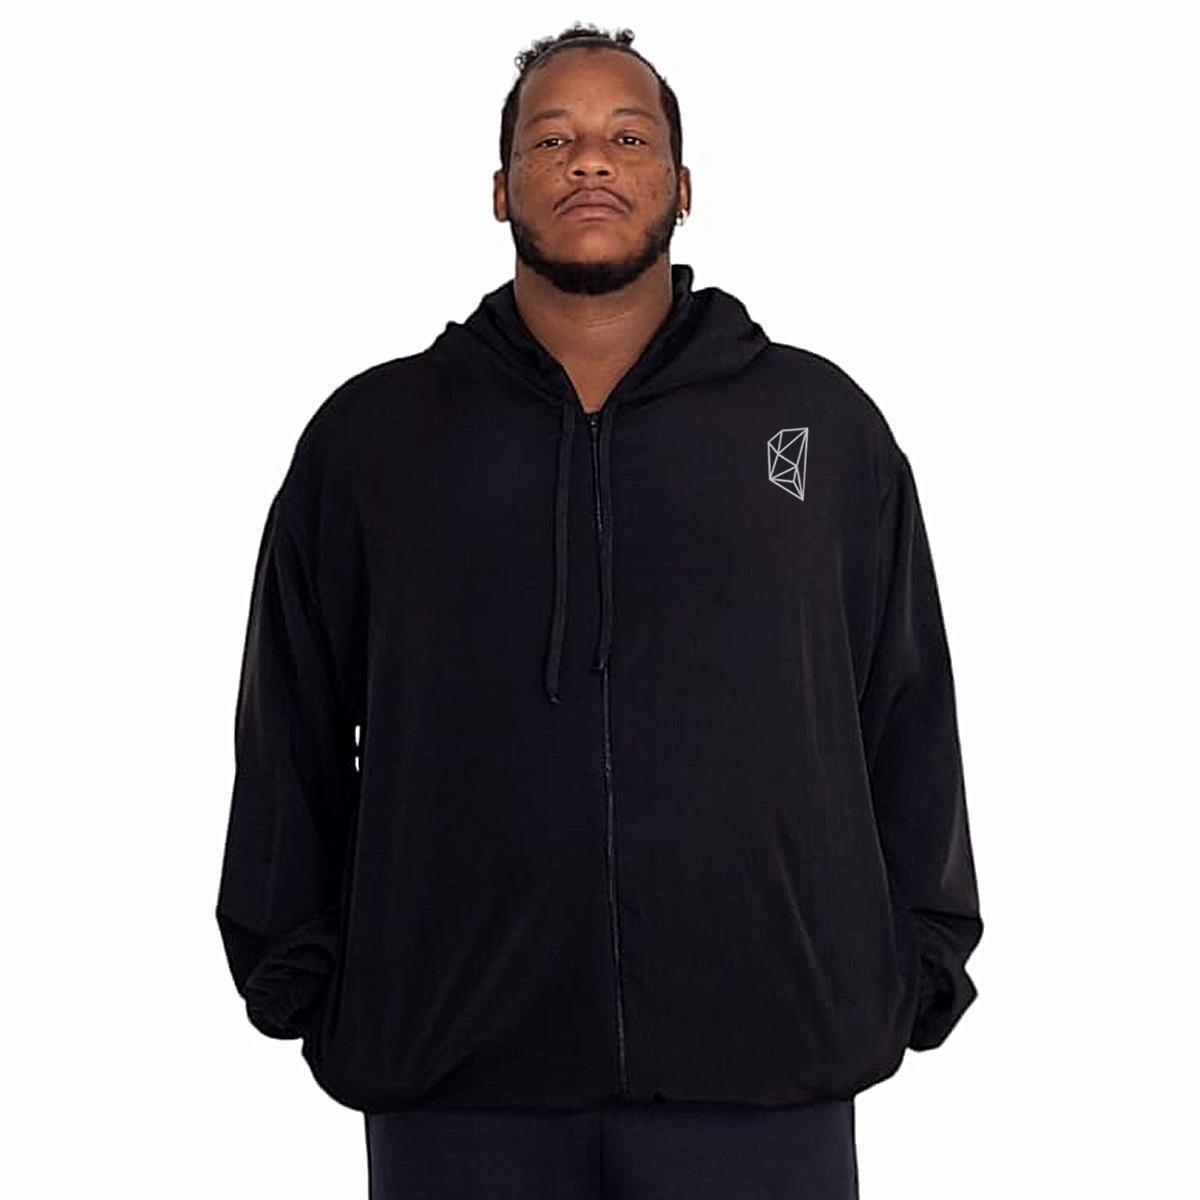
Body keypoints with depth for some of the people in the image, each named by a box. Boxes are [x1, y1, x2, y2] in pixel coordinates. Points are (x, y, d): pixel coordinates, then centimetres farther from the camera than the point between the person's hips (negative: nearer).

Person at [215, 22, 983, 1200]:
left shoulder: (826, 423, 9)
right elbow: (292, 740, 11)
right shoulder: (369, 436, 9)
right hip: (451, 1069, 0)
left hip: (769, 1074, 1)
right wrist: (298, 973, 5)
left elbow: (909, 725, 11)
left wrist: (909, 972, 6)